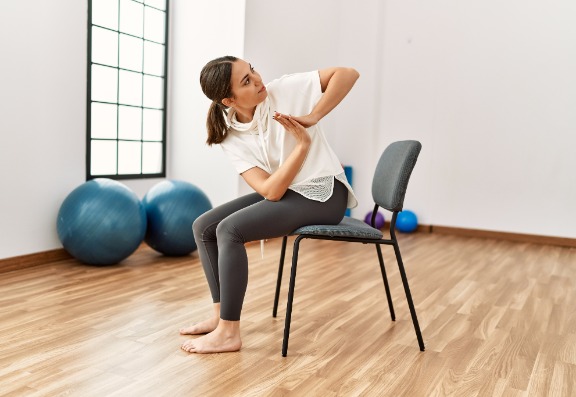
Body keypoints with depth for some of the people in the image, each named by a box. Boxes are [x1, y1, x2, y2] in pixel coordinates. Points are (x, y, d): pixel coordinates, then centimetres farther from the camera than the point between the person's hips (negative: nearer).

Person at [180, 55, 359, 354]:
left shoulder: (285, 90, -12)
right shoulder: (230, 136, -5)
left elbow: (348, 73, -14)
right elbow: (271, 191, -15)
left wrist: (313, 117, -21)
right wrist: (302, 144, -22)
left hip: (322, 194, -6)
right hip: (283, 193, 6)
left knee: (229, 230, -21)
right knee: (203, 227, 1)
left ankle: (228, 333, -12)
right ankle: (221, 315, 8)